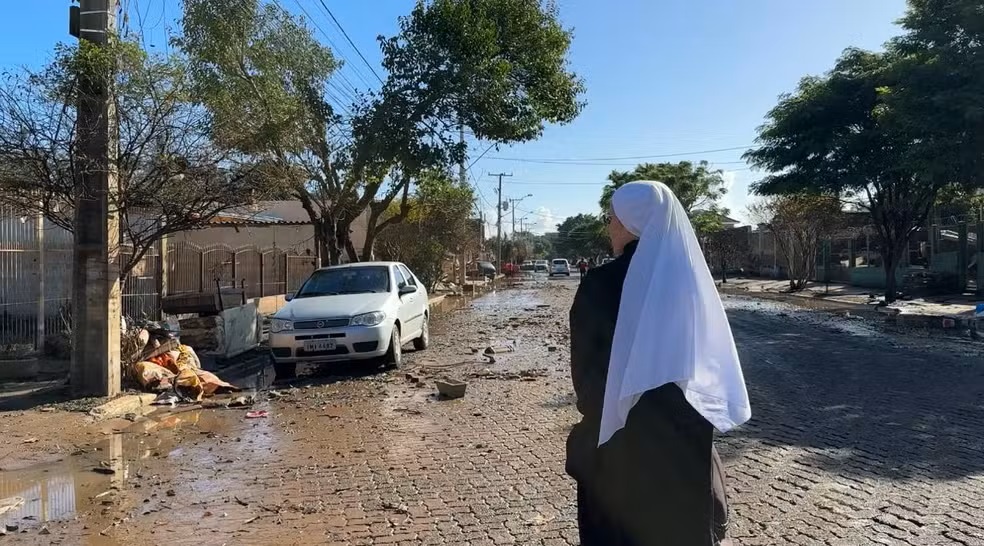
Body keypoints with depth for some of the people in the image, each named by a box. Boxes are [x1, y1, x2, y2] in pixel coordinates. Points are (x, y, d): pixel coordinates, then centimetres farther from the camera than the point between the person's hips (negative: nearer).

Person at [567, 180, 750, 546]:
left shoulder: (601, 284, -16)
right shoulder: (691, 278, -4)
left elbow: (584, 366, -10)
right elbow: (711, 359, 2)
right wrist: (695, 419, 14)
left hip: (621, 438, -3)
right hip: (687, 435, 4)